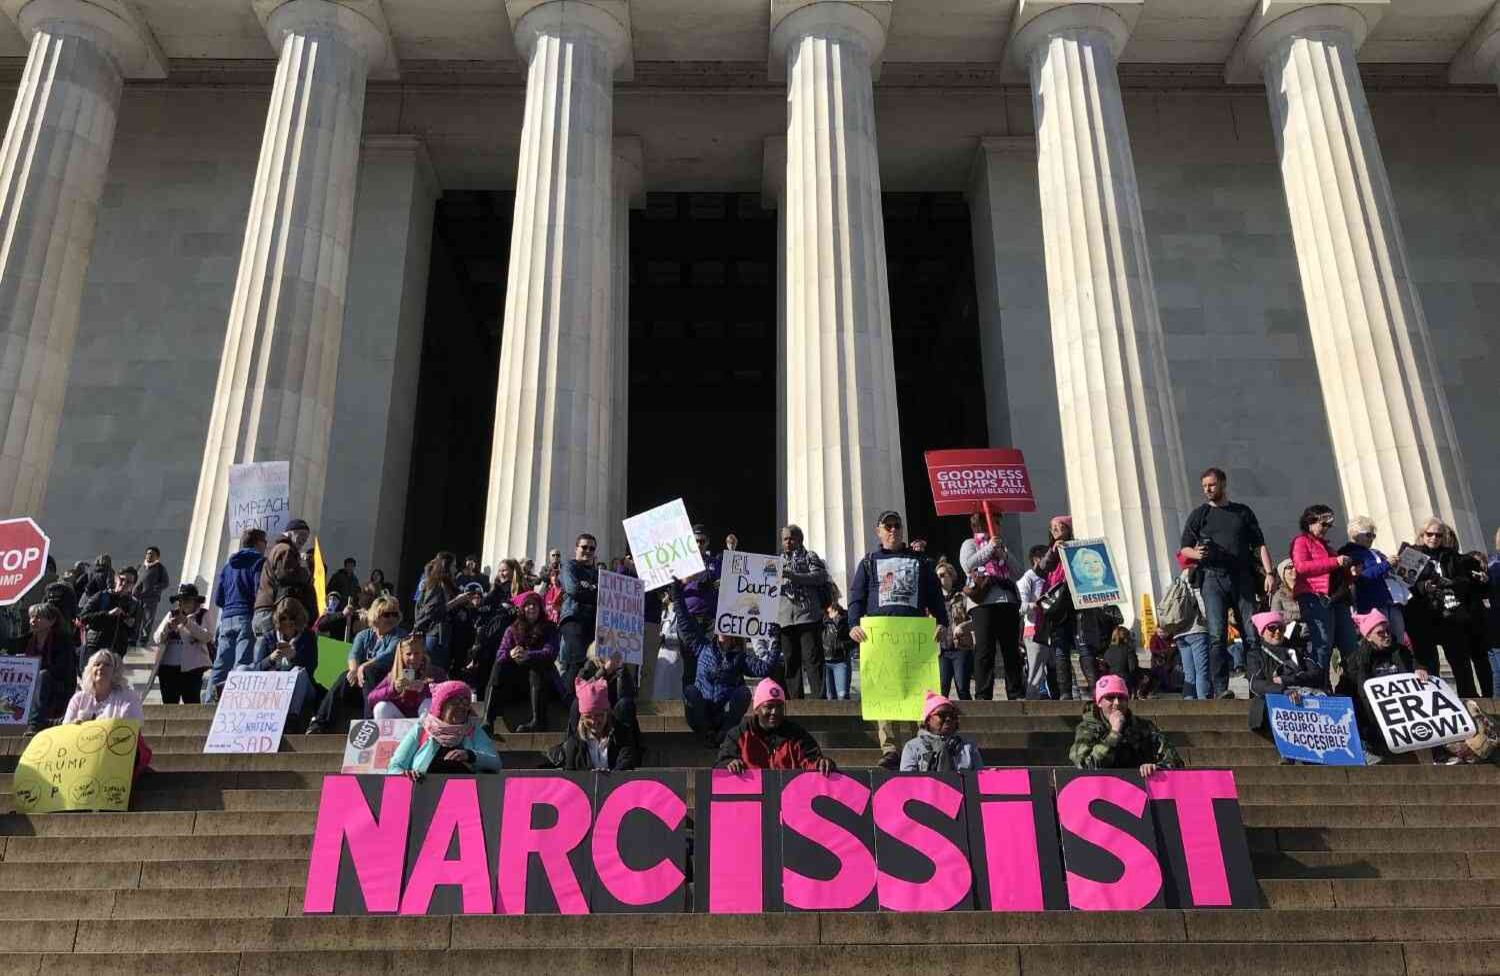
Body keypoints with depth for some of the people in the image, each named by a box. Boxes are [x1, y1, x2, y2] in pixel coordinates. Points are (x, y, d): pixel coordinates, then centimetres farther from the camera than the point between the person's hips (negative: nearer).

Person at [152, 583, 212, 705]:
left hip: (191, 668, -3)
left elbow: (207, 637, -10)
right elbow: (156, 639, 8)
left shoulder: (203, 615, 6)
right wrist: (167, 626, -10)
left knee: (192, 703, -8)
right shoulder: (172, 615, 14)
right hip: (168, 668, 3)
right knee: (169, 704, 3)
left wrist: (188, 622, -16)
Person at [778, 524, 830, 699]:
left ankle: (819, 698, -11)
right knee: (790, 660, 3)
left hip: (808, 614, -5)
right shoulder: (779, 561, 25)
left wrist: (793, 576, -17)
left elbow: (819, 576, -6)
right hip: (785, 617, 5)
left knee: (812, 658, -10)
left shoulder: (810, 556, 11)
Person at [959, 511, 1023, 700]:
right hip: (984, 602, -6)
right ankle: (983, 696, -9)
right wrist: (989, 548, -8)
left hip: (1008, 600, 6)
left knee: (1012, 650, 4)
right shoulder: (970, 544, 12)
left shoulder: (1002, 545, 29)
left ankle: (1017, 694, 6)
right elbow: (968, 565, -8)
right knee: (985, 651, -9)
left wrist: (1002, 553, 4)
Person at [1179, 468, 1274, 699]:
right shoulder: (1199, 514, 14)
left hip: (1242, 577, 1)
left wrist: (1269, 573, 1)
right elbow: (1185, 548, 12)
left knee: (1253, 633, -3)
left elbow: (1259, 545, 14)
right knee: (1217, 635, -11)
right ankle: (1220, 689, -13)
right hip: (1212, 577, -1)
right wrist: (1197, 554, -11)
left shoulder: (1243, 512, 17)